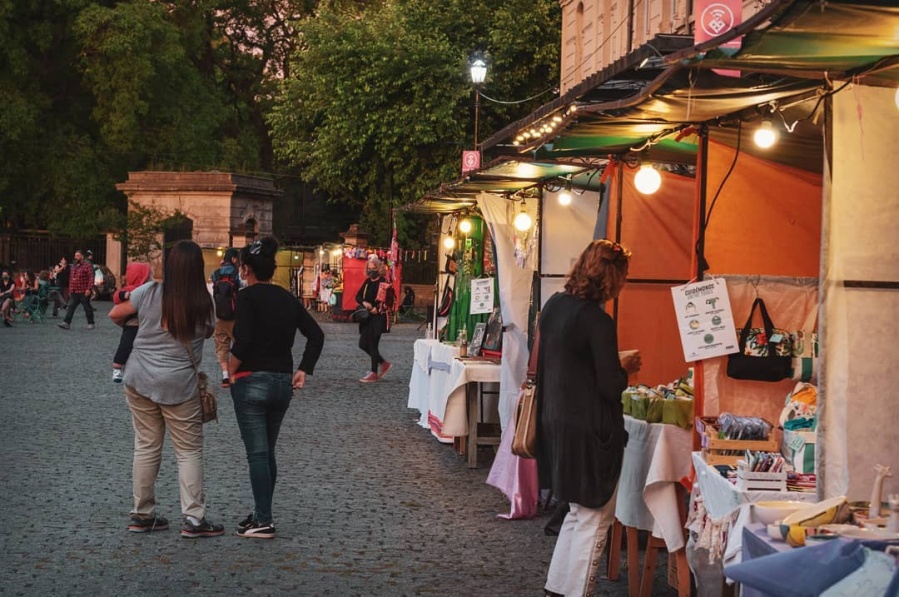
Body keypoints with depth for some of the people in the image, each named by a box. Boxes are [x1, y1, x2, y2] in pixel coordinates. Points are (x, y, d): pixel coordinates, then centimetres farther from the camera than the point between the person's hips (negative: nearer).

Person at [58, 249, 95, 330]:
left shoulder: (87, 266, -6)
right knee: (70, 307, -2)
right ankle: (66, 323, -5)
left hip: (84, 293, -6)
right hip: (74, 293, 6)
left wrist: (89, 289, -20)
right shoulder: (73, 266, 17)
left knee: (87, 308, 4)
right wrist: (70, 290, 18)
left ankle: (90, 323, 14)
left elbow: (91, 278, -13)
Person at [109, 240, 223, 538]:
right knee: (189, 451, 5)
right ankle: (193, 518, 2)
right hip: (180, 385, -3)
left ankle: (142, 515, 18)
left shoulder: (149, 293, -3)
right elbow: (209, 332, 10)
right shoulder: (203, 304, -7)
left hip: (140, 379, 3)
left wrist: (138, 328, 27)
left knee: (146, 447, 12)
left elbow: (115, 314, 8)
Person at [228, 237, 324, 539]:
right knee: (267, 451, 17)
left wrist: (231, 372, -6)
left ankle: (263, 521, -3)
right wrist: (303, 370, 7)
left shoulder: (248, 296, -11)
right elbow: (316, 335, 7)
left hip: (252, 381, -6)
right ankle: (262, 511, 23)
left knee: (257, 453, -3)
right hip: (283, 383, 6)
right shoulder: (288, 298, 9)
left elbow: (242, 341, -20)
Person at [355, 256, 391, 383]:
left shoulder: (383, 283, -9)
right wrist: (364, 303, -9)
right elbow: (358, 296, 10)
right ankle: (383, 363, 25)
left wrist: (377, 309, -21)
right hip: (367, 318, 8)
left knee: (372, 345, -5)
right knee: (363, 344, 9)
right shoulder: (367, 282, 11)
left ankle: (374, 373, 4)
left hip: (378, 318, -8)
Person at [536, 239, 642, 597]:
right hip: (590, 433, -8)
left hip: (557, 423, 8)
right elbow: (610, 387, -19)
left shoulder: (554, 306, 4)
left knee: (578, 513, 22)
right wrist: (628, 369, 1)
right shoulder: (598, 321, -21)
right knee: (593, 520, 4)